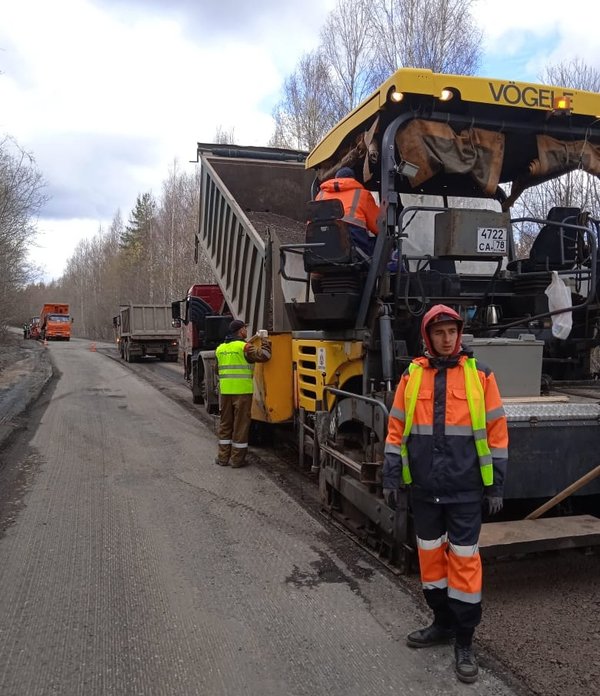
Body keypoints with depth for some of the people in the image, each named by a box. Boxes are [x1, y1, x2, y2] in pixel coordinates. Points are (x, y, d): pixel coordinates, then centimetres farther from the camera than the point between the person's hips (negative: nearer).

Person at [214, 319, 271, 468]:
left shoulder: (220, 348, 12)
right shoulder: (244, 347, -10)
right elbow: (264, 355, -15)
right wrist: (264, 341, 2)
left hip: (225, 391, 6)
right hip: (242, 391, -6)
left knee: (225, 424, 14)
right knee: (240, 425, 2)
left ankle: (223, 457, 18)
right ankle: (237, 459, 7)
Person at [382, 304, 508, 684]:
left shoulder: (480, 374, -3)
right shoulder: (412, 375, 2)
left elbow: (496, 432, -1)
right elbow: (397, 429, 6)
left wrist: (495, 486, -2)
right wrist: (391, 478, 2)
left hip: (465, 489, -3)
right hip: (424, 488, 3)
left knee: (464, 561, 3)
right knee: (430, 556, 14)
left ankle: (464, 641, 19)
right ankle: (443, 623, 34)